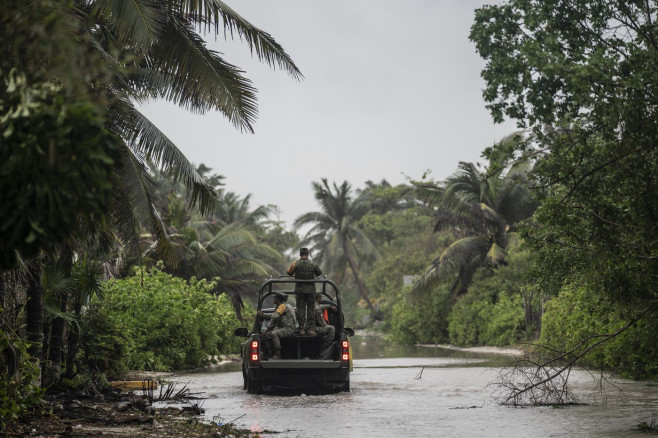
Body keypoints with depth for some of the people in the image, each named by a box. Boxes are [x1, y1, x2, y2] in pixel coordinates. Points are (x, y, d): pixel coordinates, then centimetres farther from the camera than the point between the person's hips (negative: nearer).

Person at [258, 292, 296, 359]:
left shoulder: (283, 306, -12)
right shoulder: (278, 307, 18)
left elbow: (275, 315, -28)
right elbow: (273, 320, 19)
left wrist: (263, 314, -30)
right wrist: (266, 329, 9)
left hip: (289, 329, -10)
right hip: (281, 328, 10)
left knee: (274, 334, -36)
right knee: (263, 334, -1)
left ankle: (278, 355, -33)